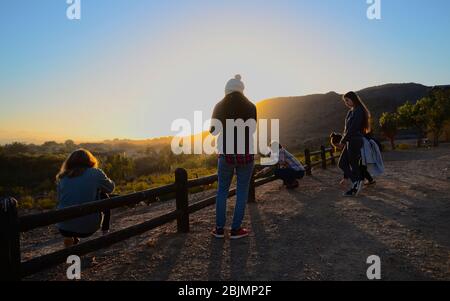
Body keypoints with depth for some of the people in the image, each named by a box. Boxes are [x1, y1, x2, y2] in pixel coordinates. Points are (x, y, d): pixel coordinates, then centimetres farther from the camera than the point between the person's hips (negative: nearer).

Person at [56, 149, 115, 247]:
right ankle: (105, 233, 27)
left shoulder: (62, 177, 4)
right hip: (88, 227, -3)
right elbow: (110, 188, 11)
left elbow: (60, 201, 14)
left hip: (64, 228, 4)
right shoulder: (96, 173, -4)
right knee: (104, 197, 21)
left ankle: (69, 238, 25)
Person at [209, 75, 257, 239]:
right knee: (242, 191, 7)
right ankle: (236, 229, 10)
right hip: (246, 153, -1)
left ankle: (219, 228, 14)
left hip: (226, 153, 1)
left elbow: (213, 130, 8)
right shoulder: (250, 107, -4)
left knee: (222, 190, 12)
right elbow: (253, 130, 9)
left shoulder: (220, 107, -2)